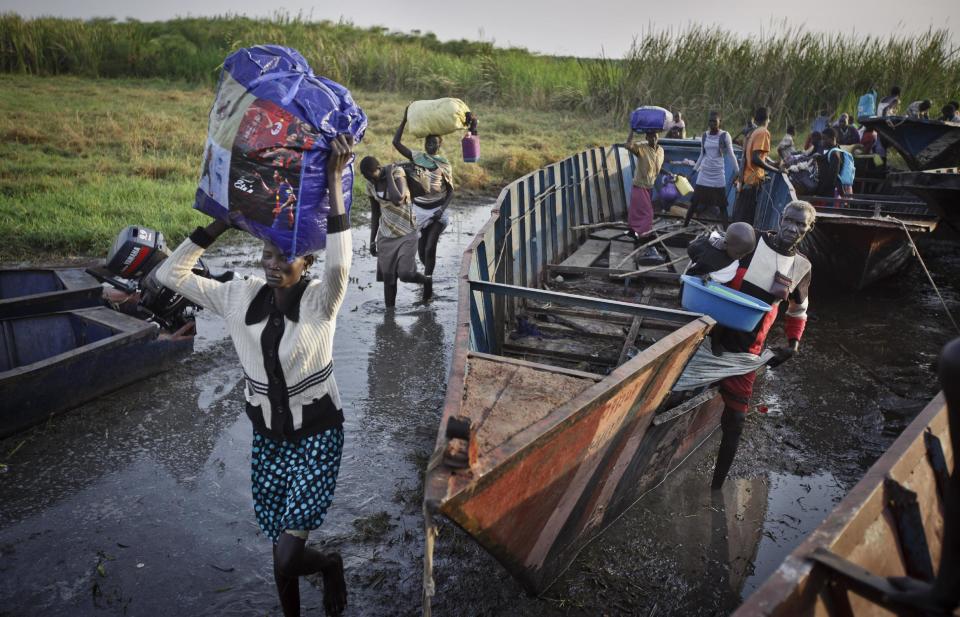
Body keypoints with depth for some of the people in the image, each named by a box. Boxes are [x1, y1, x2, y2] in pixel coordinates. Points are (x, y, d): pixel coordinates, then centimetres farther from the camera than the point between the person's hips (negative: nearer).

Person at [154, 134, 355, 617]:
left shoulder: (319, 301, -17)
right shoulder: (242, 297, -5)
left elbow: (341, 262, -38)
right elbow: (170, 275, -4)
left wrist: (334, 180, -43)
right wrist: (221, 224, -12)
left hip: (317, 435, -4)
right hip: (268, 435, 4)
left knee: (285, 558, -4)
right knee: (283, 547, 15)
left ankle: (330, 563, 30)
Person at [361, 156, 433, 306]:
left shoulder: (398, 173, -19)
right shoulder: (370, 184, -2)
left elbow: (398, 201, -36)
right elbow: (375, 213, 9)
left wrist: (389, 174, -26)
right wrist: (372, 240, 8)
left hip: (407, 232, -5)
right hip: (386, 234, 5)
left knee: (405, 274, -11)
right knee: (388, 277, 2)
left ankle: (426, 281, 21)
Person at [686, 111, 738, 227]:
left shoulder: (725, 135, -5)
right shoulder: (704, 136, 6)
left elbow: (731, 155, -2)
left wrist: (737, 171, -3)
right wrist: (695, 169, 16)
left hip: (718, 174, -3)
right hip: (704, 173, 3)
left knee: (722, 204, -3)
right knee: (695, 201, 4)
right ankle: (685, 225, 12)